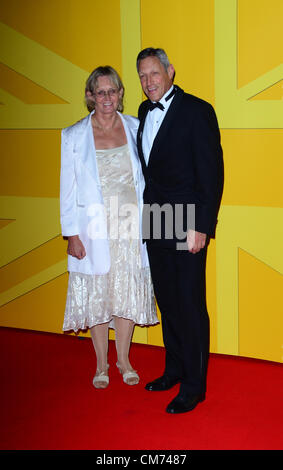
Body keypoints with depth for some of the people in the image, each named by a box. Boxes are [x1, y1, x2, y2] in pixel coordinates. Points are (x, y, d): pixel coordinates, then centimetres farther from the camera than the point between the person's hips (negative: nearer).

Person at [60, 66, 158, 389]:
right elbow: (68, 189, -2)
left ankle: (123, 359, 28)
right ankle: (101, 364, 25)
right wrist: (72, 235, -6)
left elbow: (146, 177, 8)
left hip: (131, 227, 2)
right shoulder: (74, 136, -2)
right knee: (97, 296, 7)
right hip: (94, 229, -1)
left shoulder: (135, 128, 3)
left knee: (128, 293, 10)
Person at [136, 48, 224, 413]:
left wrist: (201, 228, -17)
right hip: (155, 224, 7)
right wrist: (147, 213, 10)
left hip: (186, 225, -7)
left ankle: (194, 385, 12)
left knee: (191, 305, -1)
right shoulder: (145, 111, 12)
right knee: (167, 300, 16)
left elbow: (211, 171, -13)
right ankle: (174, 369, 31)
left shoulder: (197, 111, -9)